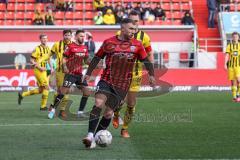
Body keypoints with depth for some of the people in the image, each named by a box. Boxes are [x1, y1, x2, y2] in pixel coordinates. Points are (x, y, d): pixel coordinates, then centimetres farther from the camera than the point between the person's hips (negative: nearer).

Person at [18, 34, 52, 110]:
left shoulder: (48, 49, 10)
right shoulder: (38, 49, -11)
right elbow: (31, 60, -12)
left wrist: (51, 68, 11)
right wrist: (40, 67, -19)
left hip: (44, 70, 8)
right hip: (38, 70, -8)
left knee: (40, 90, 11)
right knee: (46, 86, -11)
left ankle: (22, 95, 24)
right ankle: (43, 106, -2)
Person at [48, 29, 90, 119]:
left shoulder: (84, 48, 10)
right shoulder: (70, 46, -8)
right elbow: (64, 58, -8)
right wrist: (65, 67, -24)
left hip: (79, 74, 6)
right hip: (70, 74, -6)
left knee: (86, 92, 4)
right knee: (63, 91, -12)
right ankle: (52, 109, 1)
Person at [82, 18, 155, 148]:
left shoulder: (137, 45, 3)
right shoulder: (109, 42, 1)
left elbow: (146, 61, 6)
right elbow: (97, 58, 10)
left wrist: (151, 75, -8)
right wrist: (88, 73, 5)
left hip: (122, 85, 1)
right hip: (106, 80, -1)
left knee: (108, 113, 2)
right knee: (99, 102, -23)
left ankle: (96, 137, 18)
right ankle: (90, 135, -26)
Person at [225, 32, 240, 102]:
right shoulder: (229, 46, 6)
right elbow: (227, 55, -2)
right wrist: (225, 64, -15)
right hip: (231, 66, 1)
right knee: (233, 81, 3)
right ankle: (234, 96, 10)